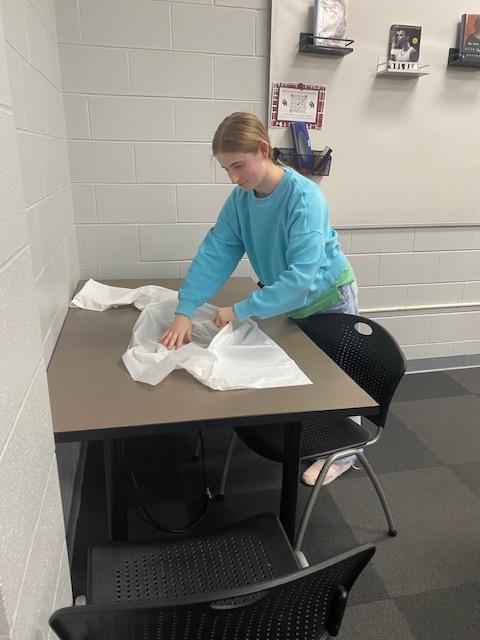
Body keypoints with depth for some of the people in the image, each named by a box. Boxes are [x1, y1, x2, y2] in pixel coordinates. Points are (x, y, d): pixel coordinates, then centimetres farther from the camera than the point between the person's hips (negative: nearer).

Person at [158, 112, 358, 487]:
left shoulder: (305, 197, -32)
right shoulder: (241, 197, -13)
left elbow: (301, 275, -38)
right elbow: (215, 252, -17)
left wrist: (242, 310, -39)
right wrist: (184, 312, -26)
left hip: (328, 298, -5)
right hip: (291, 301, 6)